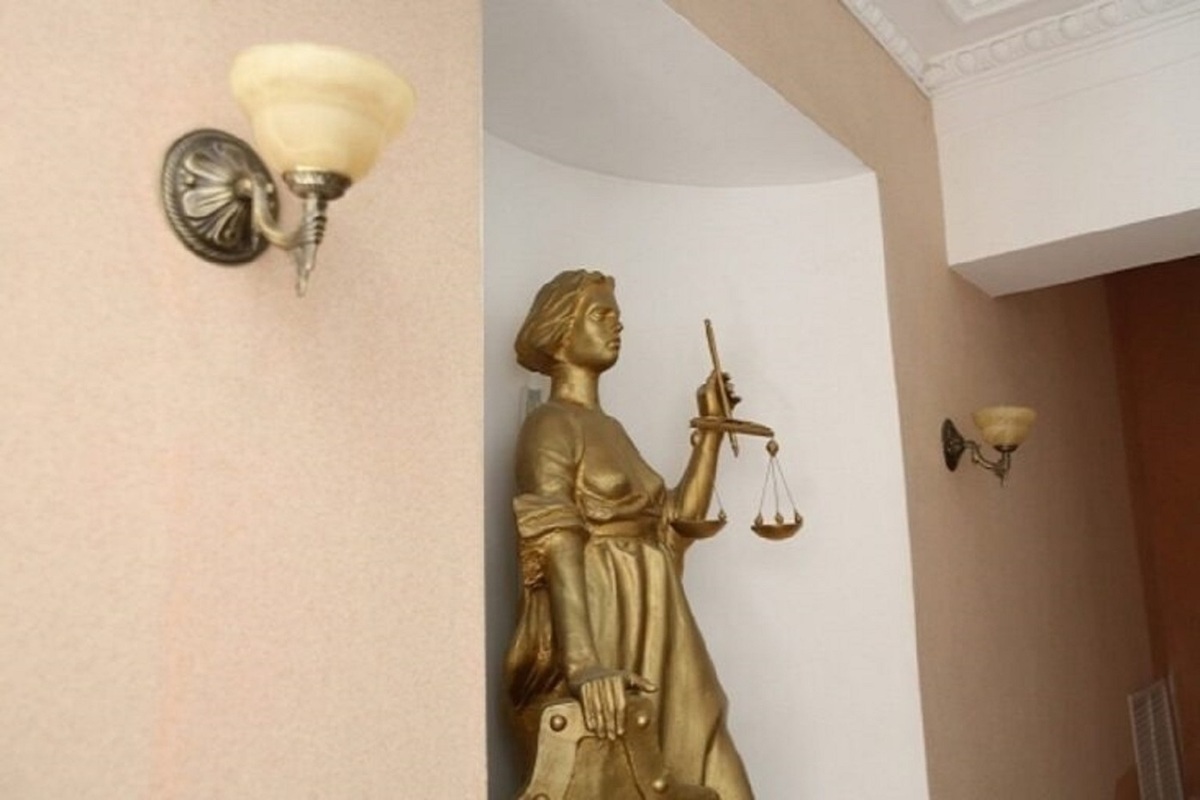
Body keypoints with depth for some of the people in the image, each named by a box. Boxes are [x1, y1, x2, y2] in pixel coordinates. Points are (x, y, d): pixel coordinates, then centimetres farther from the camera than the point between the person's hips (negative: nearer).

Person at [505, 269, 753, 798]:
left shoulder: (610, 429, 18)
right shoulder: (550, 425, -6)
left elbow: (674, 526, 12)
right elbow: (555, 551, -20)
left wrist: (710, 430, 14)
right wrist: (585, 663, -33)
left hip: (653, 643, 8)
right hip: (600, 639, -8)